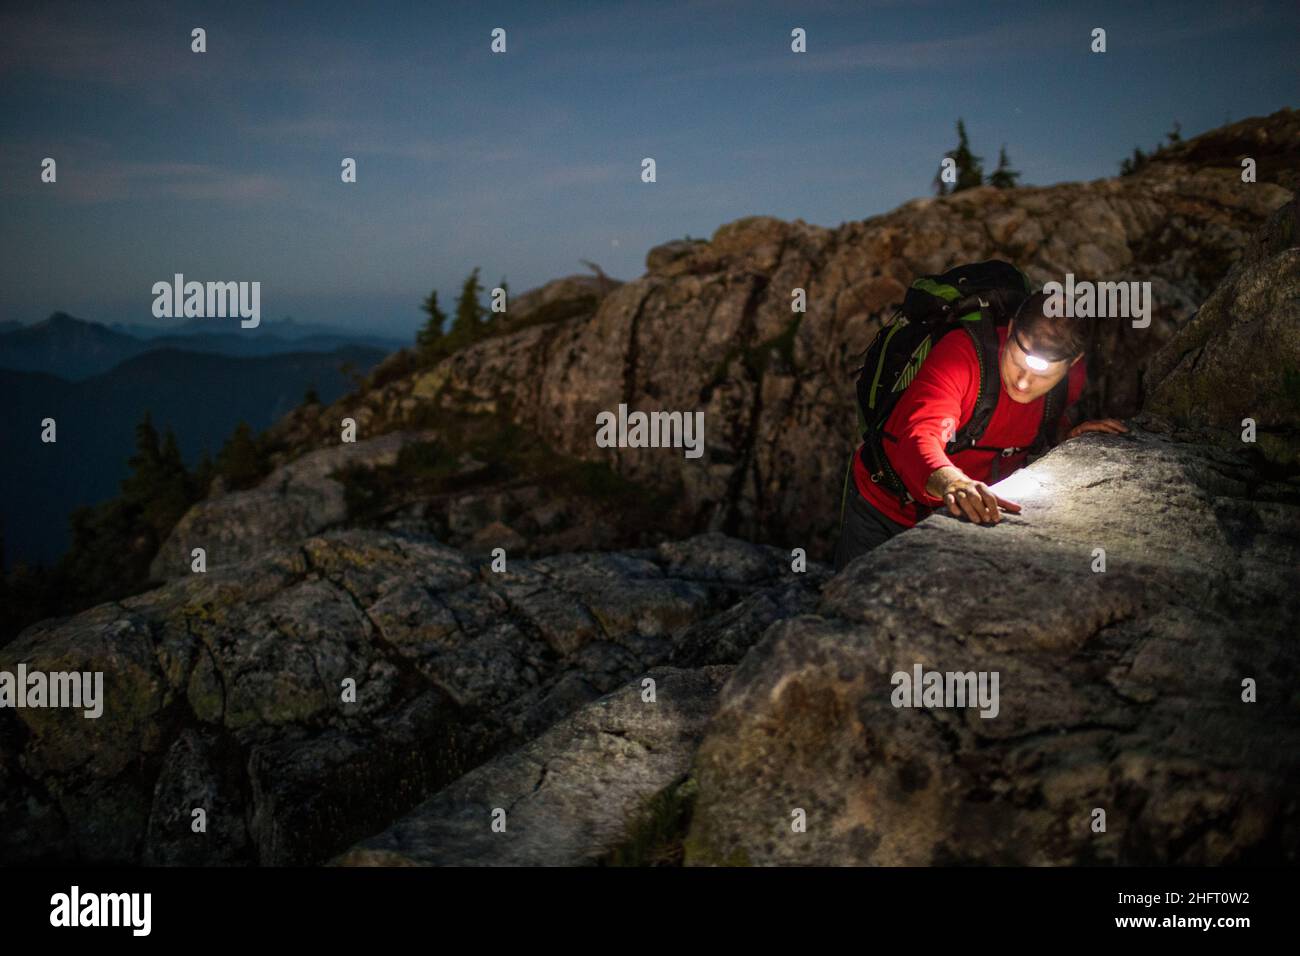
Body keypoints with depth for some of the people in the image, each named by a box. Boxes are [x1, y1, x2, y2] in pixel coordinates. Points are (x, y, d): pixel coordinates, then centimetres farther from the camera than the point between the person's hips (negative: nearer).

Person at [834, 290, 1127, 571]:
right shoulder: (960, 353, -29)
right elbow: (919, 437, -45)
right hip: (885, 507, -4)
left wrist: (1068, 434, -10)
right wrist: (951, 482, -66)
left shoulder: (1073, 376, -12)